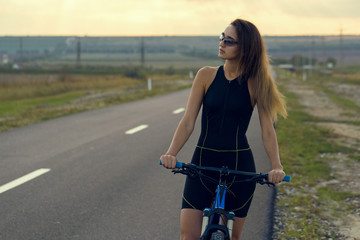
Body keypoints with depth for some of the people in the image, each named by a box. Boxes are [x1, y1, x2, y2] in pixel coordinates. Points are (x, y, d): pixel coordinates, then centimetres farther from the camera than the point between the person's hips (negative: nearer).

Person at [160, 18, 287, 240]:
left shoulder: (256, 83, -2)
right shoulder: (206, 76, 2)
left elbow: (268, 131, -6)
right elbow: (188, 122, -3)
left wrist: (276, 166, -21)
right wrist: (171, 154, -18)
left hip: (239, 165, -1)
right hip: (203, 162, 1)